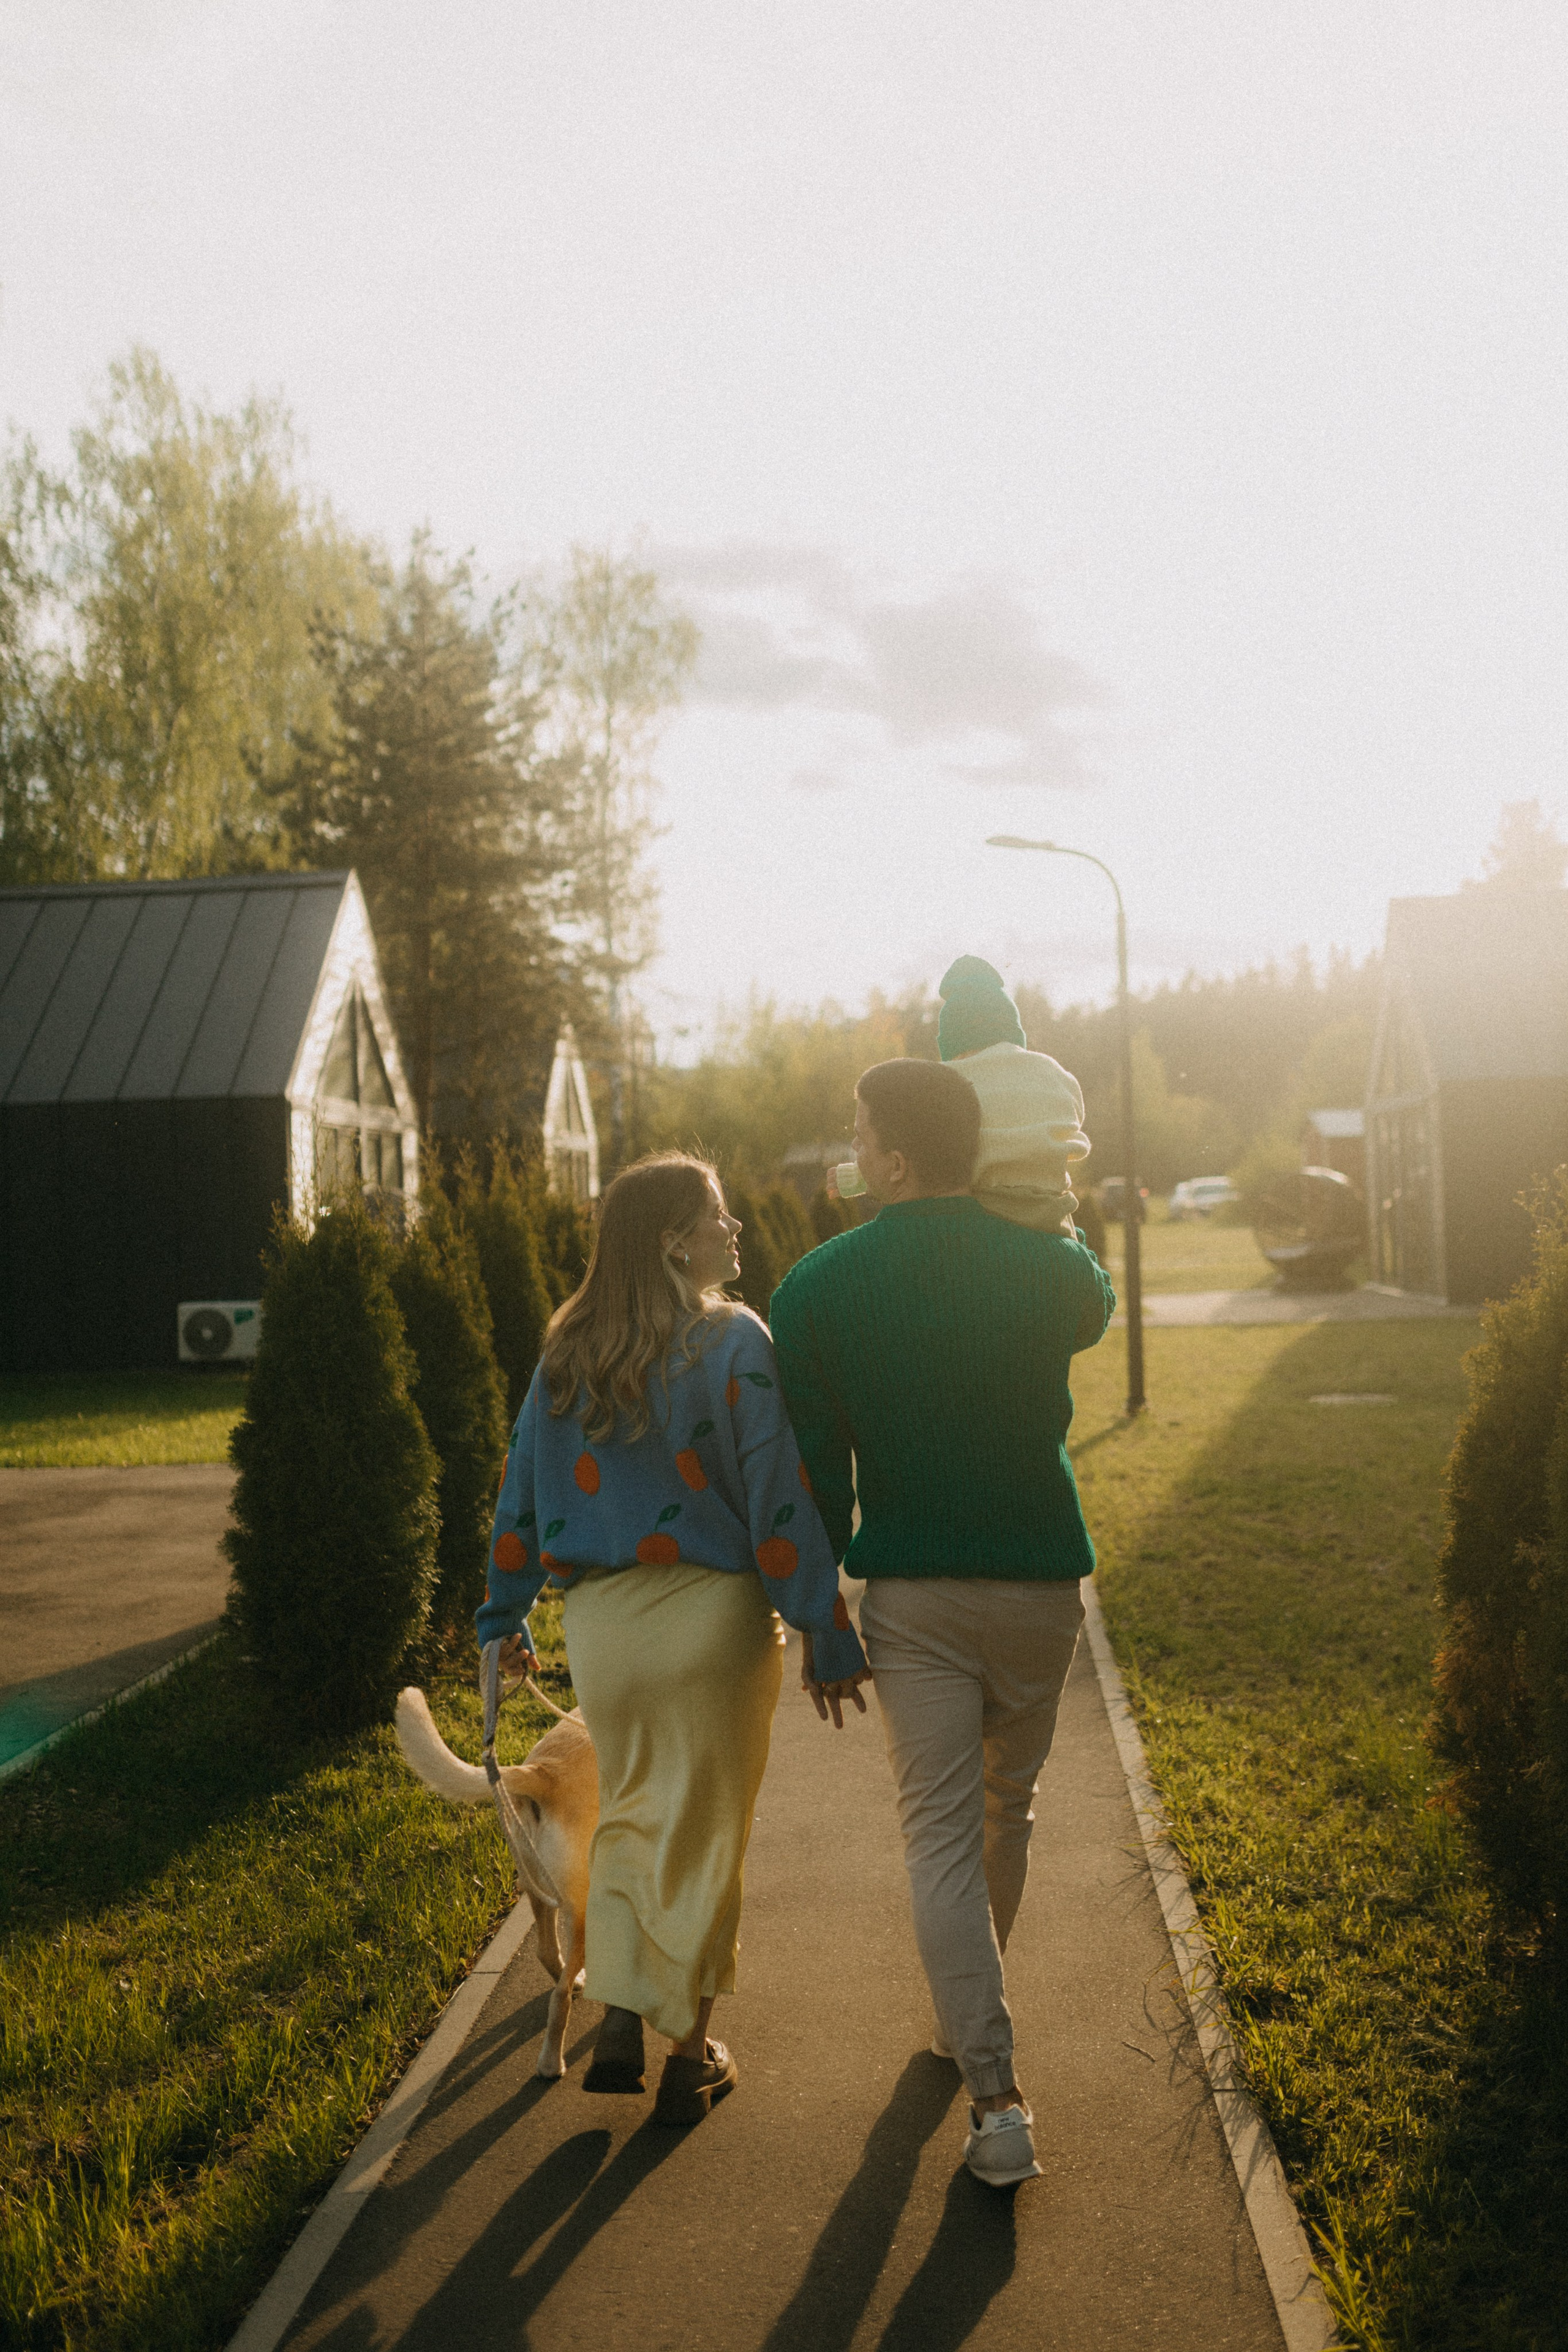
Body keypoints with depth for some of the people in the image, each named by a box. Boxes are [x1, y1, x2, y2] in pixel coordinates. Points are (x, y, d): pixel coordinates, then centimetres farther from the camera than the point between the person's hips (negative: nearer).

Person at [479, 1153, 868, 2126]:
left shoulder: (567, 1352, 3)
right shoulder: (733, 1344, -13)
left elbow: (524, 1489, 8)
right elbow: (780, 1501, -14)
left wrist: (508, 1614, 19)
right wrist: (831, 1639, -9)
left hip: (598, 1619, 5)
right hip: (710, 1615, -4)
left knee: (630, 1812, 23)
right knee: (705, 1831, 11)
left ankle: (619, 2025, 18)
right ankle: (690, 2057, 23)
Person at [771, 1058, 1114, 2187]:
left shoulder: (816, 1289, -7)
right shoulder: (1050, 1268, -7)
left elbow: (811, 1464, -2)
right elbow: (1097, 1308, 19)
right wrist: (1049, 1218, 32)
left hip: (910, 1595, -1)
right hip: (1041, 1582, 2)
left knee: (941, 1835, 6)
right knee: (1009, 1809, 22)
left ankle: (997, 2095, 1)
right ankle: (969, 2017, 42)